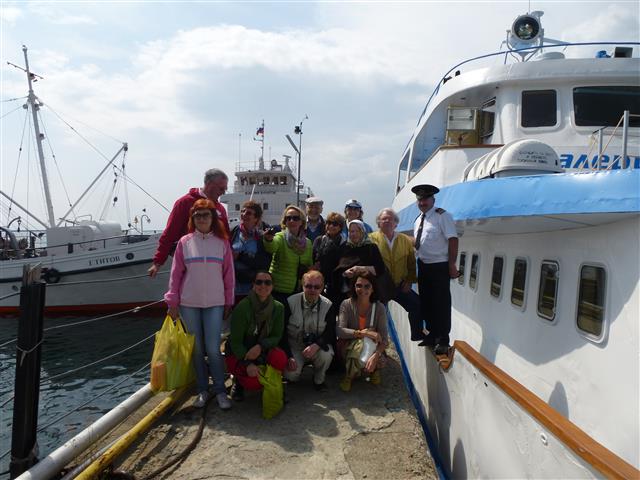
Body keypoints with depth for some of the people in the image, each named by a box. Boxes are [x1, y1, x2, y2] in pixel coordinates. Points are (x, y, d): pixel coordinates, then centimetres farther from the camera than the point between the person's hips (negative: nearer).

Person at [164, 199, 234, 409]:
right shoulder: (184, 242, 1)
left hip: (215, 304, -1)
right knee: (197, 349, 9)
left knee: (213, 349, -2)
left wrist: (228, 302, 4)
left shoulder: (222, 242, 1)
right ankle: (202, 390, 21)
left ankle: (220, 390, 12)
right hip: (189, 304, 1)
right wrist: (172, 301, 1)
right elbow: (176, 273, 3)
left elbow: (228, 274, 4)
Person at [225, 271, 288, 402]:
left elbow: (276, 337, -5)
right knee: (255, 382, -29)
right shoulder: (242, 307, -19)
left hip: (261, 352, 3)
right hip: (238, 354, -3)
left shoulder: (278, 308, -8)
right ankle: (239, 381, 9)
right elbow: (235, 341, -17)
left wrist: (260, 346, -25)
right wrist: (248, 364, -29)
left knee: (280, 358, -30)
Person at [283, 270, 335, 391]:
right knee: (291, 375, -23)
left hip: (317, 345, 1)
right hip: (294, 346, -1)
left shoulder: (327, 305, -8)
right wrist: (288, 357, -18)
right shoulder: (291, 302, -11)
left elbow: (330, 333, -9)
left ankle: (319, 380, 0)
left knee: (326, 355, -32)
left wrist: (316, 345, -29)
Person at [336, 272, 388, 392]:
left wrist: (375, 356, -33)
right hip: (348, 346, -1)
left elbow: (384, 338, -14)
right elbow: (340, 331, -22)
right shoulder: (346, 304, -12)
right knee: (363, 340, -32)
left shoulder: (379, 307, -9)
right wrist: (363, 333, -33)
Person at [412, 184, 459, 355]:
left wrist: (452, 265, -21)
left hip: (439, 267, -7)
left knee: (441, 304, -1)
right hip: (423, 266, 8)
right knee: (426, 303, 15)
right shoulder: (418, 220, 13)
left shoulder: (442, 216, -10)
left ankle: (443, 341, 12)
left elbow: (453, 240, -17)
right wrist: (418, 266, 13)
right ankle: (432, 335, 32)